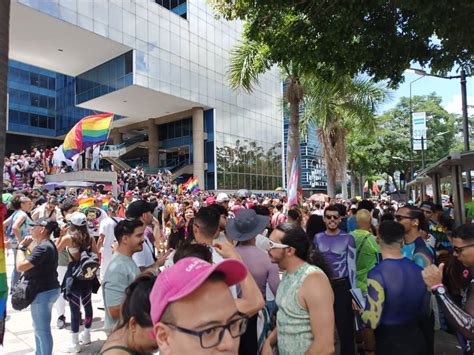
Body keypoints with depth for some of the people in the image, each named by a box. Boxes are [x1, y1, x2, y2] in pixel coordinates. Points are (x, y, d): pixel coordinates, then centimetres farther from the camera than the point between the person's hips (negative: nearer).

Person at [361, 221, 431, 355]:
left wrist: (361, 310, -3)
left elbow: (373, 321, -23)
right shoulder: (418, 270, -6)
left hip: (389, 342, -5)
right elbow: (425, 311, 7)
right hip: (417, 339, 5)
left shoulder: (377, 274, -25)